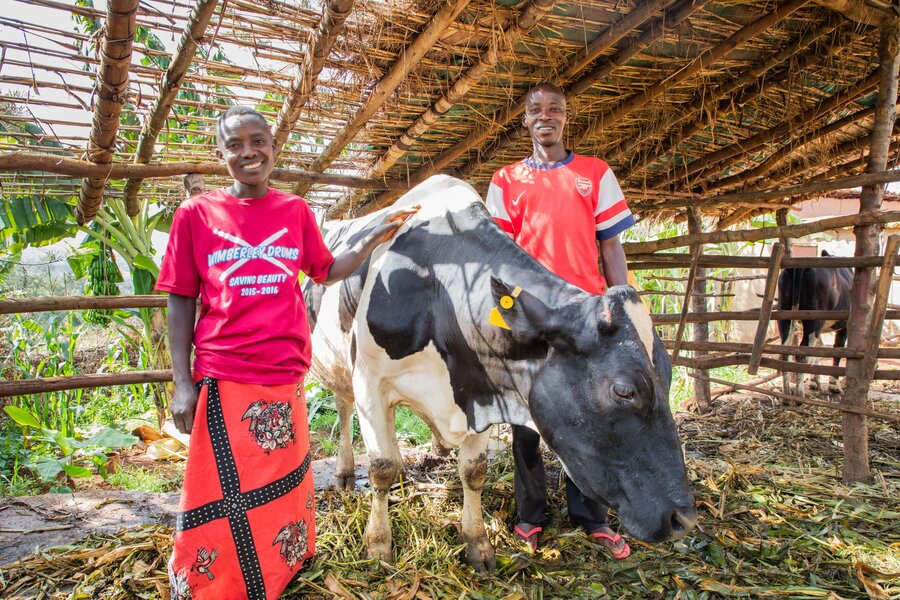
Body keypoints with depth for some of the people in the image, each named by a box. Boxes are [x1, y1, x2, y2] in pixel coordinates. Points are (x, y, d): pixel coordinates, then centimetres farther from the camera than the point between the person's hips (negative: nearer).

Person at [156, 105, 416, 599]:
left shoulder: (296, 211, 7)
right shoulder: (196, 213, 1)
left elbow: (327, 273, 17)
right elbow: (181, 302, 1)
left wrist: (372, 241, 5)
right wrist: (183, 385, -4)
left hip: (285, 378, 2)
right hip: (221, 381, -2)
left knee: (283, 492, 12)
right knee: (220, 502, 6)